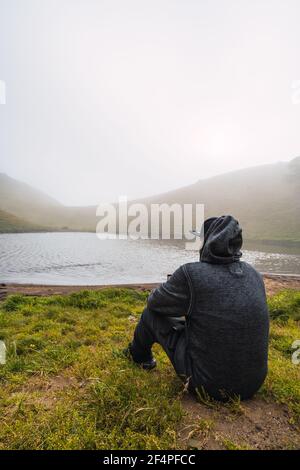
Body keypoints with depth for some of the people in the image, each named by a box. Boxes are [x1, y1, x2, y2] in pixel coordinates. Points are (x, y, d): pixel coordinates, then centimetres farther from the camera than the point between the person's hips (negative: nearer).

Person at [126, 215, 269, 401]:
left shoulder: (191, 273, -22)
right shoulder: (254, 274, -4)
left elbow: (153, 302, -6)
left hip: (208, 384, -5)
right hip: (254, 383, 6)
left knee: (151, 314, 6)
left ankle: (139, 355, 37)